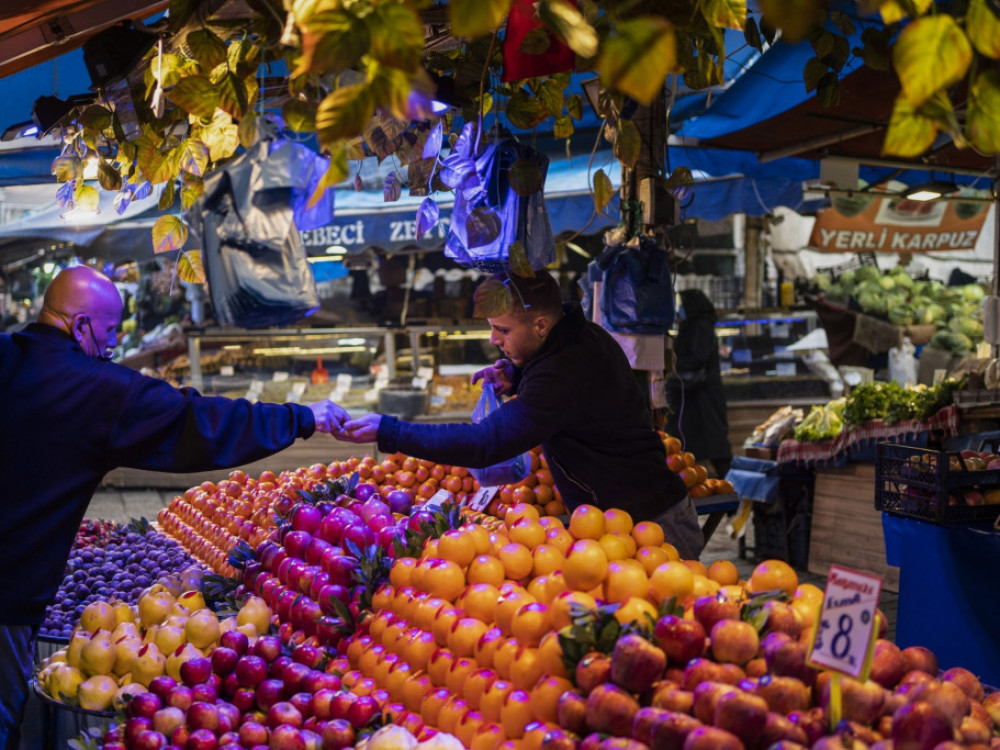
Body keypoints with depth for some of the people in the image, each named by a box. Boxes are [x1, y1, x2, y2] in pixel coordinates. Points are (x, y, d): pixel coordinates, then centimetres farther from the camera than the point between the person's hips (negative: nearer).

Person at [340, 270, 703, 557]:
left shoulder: (563, 374, -27)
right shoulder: (587, 336, 4)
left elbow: (486, 443, -31)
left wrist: (387, 431, -28)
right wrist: (514, 377, 5)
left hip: (646, 526, -10)